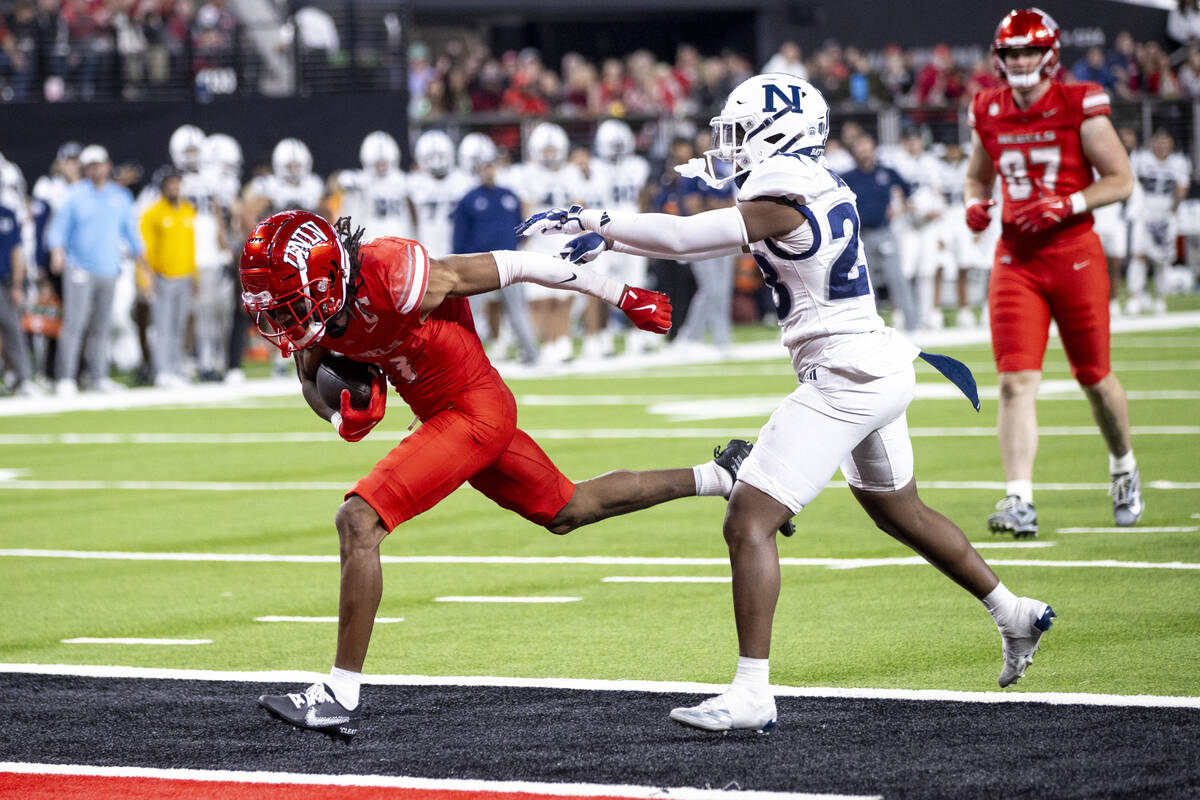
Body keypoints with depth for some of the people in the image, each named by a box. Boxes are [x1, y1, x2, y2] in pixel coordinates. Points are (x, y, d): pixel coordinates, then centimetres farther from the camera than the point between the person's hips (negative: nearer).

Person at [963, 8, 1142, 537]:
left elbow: (1121, 180, -6)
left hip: (1074, 254, -2)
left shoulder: (1080, 107, -7)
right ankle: (1019, 501, -18)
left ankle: (1124, 467, 38)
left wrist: (1068, 205, -20)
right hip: (1016, 258, 3)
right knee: (1016, 379, -11)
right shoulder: (989, 113, 5)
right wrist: (975, 203, 0)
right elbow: (977, 176, 23)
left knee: (1094, 376, 10)